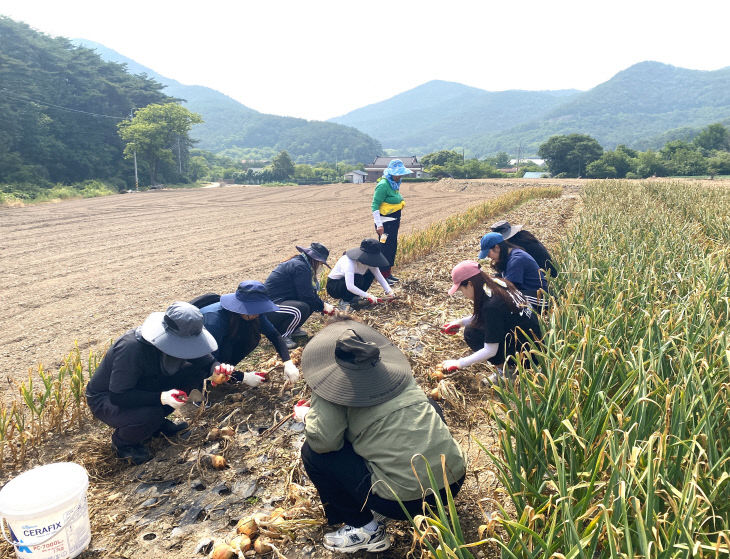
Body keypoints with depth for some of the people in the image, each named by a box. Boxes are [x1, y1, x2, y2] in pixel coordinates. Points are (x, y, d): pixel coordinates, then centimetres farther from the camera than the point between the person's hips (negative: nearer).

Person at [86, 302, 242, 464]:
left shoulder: (178, 340, -15)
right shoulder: (131, 348, -35)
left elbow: (204, 359, -5)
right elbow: (118, 396, -33)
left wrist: (216, 369, -29)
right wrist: (161, 398, -43)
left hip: (143, 388, 7)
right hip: (106, 399, -6)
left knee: (195, 371, -11)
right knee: (151, 415, -37)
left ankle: (157, 422, 5)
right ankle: (121, 442, -2)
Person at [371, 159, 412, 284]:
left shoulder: (394, 184, 11)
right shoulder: (383, 185, -17)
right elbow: (375, 206, -19)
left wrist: (398, 221, 22)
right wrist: (378, 225, -23)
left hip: (394, 222, 9)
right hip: (385, 222, -9)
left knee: (392, 247, 13)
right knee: (385, 248, -4)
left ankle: (388, 273, 24)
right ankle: (383, 275, 5)